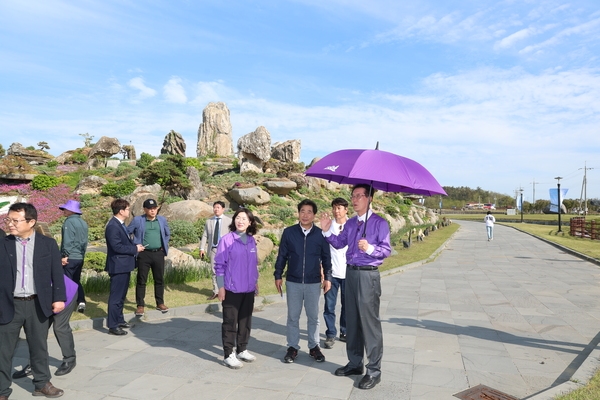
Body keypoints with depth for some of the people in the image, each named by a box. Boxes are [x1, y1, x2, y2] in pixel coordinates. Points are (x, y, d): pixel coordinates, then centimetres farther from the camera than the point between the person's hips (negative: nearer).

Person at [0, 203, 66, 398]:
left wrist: (59, 298, -5)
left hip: (37, 304, 0)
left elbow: (57, 273, 1)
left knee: (39, 347, 14)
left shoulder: (48, 244, -1)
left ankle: (42, 383, 29)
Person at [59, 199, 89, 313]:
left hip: (70, 258, -7)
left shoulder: (69, 222, -12)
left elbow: (68, 241, -17)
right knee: (76, 280, 16)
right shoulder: (83, 222, 11)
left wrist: (65, 256, -14)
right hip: (80, 257, 7)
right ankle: (81, 301, 8)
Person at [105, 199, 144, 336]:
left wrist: (135, 246, 3)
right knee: (116, 296, -3)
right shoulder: (113, 226, -19)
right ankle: (113, 326, 4)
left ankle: (119, 320, 33)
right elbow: (117, 247, -24)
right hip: (118, 266, -11)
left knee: (121, 295, 20)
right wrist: (135, 249, -16)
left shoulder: (120, 224, 12)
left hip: (124, 265, 11)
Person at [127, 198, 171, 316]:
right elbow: (127, 233, 2)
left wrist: (165, 246, 10)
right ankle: (140, 305, 9)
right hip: (144, 254, -3)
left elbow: (168, 234, 21)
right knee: (141, 280, 1)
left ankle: (160, 303, 21)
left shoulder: (162, 220, 8)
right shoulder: (137, 220, -2)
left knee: (159, 280, 9)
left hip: (159, 254, 3)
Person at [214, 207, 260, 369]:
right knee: (230, 322, 4)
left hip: (249, 289, 5)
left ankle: (242, 350, 29)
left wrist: (256, 282, 16)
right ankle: (229, 355, 14)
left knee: (246, 320, 14)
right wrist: (221, 287, -10)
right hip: (232, 289, -5)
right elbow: (219, 265, -8)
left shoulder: (252, 241, 5)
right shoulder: (226, 240, -11)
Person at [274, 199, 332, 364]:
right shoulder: (289, 232, -3)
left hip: (313, 283, 0)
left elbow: (326, 258, 5)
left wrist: (327, 277, 2)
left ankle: (314, 347, 25)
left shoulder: (320, 234, -2)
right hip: (293, 282, 0)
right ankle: (293, 347, 22)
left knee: (313, 316, 11)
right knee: (293, 316, 9)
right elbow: (282, 256, 3)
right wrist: (278, 276, 2)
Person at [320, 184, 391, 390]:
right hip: (350, 273, 8)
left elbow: (386, 249, -14)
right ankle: (355, 363, 28)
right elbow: (339, 244, 17)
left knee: (370, 322, -3)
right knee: (352, 320, 15)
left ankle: (374, 370, 8)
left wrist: (370, 248, -31)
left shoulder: (379, 223, -10)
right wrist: (327, 231, 4)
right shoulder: (350, 223, 12)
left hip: (368, 275, -7)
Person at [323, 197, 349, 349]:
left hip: (348, 272, 1)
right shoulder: (328, 226, 1)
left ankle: (345, 332, 27)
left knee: (347, 304, 11)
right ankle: (330, 335, 14)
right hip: (331, 272, 0)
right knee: (330, 305, 2)